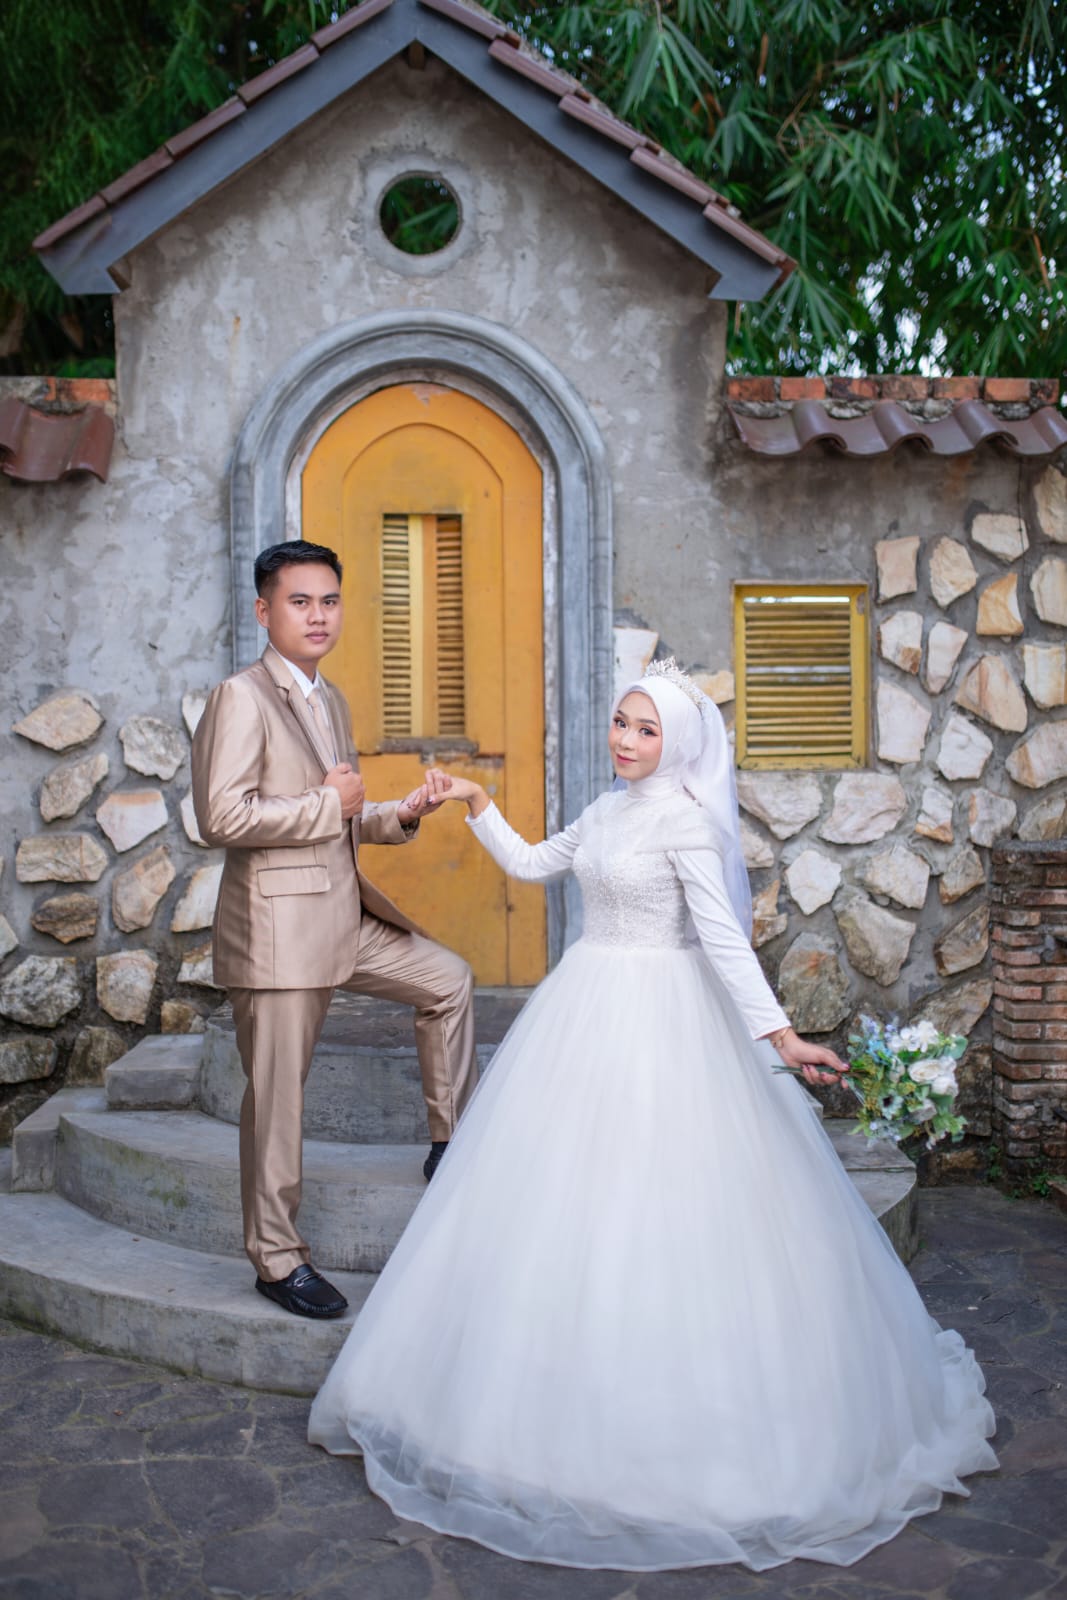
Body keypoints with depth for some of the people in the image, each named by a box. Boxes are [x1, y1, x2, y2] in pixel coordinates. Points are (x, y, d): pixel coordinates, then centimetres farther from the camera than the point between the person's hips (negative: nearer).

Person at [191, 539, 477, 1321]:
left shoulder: (332, 701, 15)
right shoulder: (241, 697, -12)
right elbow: (222, 815, -23)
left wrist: (401, 814, 5)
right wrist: (327, 805, -15)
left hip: (345, 917, 8)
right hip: (278, 927, -8)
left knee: (449, 978, 13)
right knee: (277, 1095, 2)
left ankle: (453, 1142, 25)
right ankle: (277, 1257, 17)